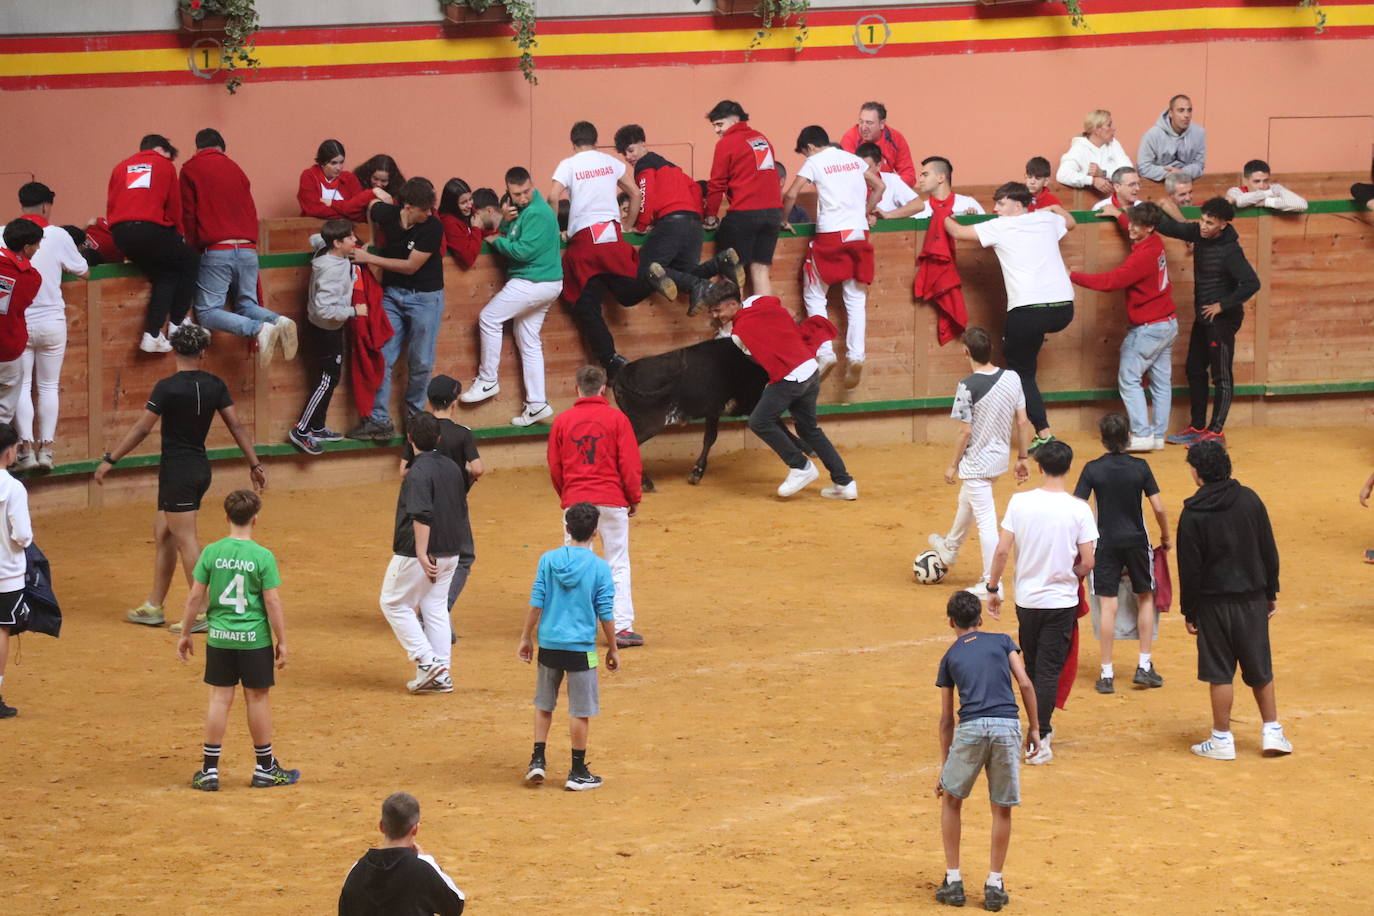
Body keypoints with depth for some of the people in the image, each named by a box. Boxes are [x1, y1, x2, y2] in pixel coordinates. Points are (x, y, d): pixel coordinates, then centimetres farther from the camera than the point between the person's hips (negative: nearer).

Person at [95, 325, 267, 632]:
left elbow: (141, 429, -13)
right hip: (201, 469, 7)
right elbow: (236, 426, 2)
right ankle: (154, 607, 24)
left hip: (177, 472, -7)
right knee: (162, 533, 18)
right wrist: (255, 464, 9)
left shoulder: (168, 387, -15)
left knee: (185, 540, -4)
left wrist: (110, 460, -6)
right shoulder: (214, 385, 1)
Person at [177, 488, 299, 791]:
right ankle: (265, 768, 20)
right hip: (254, 640, -2)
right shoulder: (262, 557, -11)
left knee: (220, 698, 8)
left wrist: (185, 633, 11)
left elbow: (195, 597, 0)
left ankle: (210, 770, 9)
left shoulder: (211, 552, -4)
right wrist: (281, 641, 0)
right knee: (257, 698, 8)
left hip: (219, 638, 2)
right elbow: (273, 603, -10)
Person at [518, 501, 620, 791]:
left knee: (543, 705, 19)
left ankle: (538, 760, 17)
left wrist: (526, 638, 9)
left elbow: (536, 603, -1)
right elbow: (606, 614, -6)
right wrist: (613, 649, 6)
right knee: (580, 711, 6)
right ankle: (577, 772, 10)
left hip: (548, 644, 3)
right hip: (581, 647, -3)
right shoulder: (600, 568, -9)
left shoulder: (548, 560, -3)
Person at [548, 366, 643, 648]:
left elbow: (554, 466, 7)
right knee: (618, 565, 3)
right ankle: (622, 627, -1)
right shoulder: (616, 419, -5)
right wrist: (634, 498, 6)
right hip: (612, 499, -2)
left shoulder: (562, 421, 2)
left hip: (574, 500, 2)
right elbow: (630, 464, -5)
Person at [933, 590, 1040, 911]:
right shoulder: (1002, 642, 17)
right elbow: (1025, 684, 4)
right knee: (1002, 808, 13)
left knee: (951, 800, 19)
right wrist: (1034, 728, 11)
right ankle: (994, 885, 14)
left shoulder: (950, 657, 17)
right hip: (1007, 727, 0)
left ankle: (953, 881, 16)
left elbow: (946, 719, 19)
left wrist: (944, 766, 25)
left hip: (971, 728, 0)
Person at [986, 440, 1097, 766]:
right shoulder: (1078, 509, -12)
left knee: (1032, 667, 19)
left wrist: (992, 588, 4)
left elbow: (1002, 551, -8)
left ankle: (1039, 728, 32)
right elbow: (1087, 562, -10)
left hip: (1026, 599, 2)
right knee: (1049, 671, 2)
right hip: (1061, 601, -2)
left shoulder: (1019, 502, -8)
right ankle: (1040, 739, -4)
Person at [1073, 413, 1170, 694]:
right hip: (1136, 541, 1)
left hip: (1106, 544, 0)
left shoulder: (1093, 469, -7)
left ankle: (1107, 674, 3)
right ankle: (1144, 667, 16)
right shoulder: (1140, 467, -6)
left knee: (1108, 606, 1)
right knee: (1145, 598, 18)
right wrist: (1165, 537, 10)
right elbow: (1159, 508, -7)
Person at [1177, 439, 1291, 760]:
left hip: (1214, 602, -3)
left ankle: (1222, 739, 9)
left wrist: (1188, 611, 0)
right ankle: (1272, 732, 17)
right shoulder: (1249, 499, -2)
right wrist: (1270, 593, 14)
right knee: (1260, 670, 15)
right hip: (1253, 599, 3)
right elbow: (1269, 552, 4)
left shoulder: (1193, 514, -11)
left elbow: (1190, 569, -9)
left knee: (1220, 673, 4)